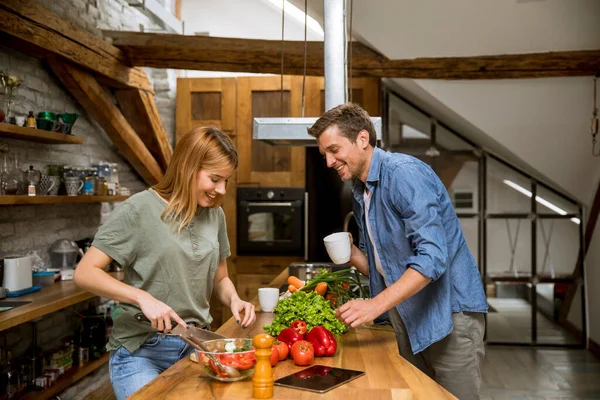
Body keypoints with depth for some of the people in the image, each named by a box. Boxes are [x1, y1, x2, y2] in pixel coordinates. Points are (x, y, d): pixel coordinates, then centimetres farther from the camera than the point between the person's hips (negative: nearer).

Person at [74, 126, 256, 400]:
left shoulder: (215, 215, 4)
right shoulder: (139, 210, -12)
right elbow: (85, 274, -13)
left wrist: (233, 299, -8)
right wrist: (142, 297, -26)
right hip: (140, 349, -5)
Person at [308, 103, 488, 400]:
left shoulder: (404, 173, -18)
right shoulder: (360, 195, 9)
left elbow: (433, 256, -26)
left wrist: (375, 305, -30)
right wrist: (351, 254, -5)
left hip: (447, 311, -8)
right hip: (408, 317, 8)